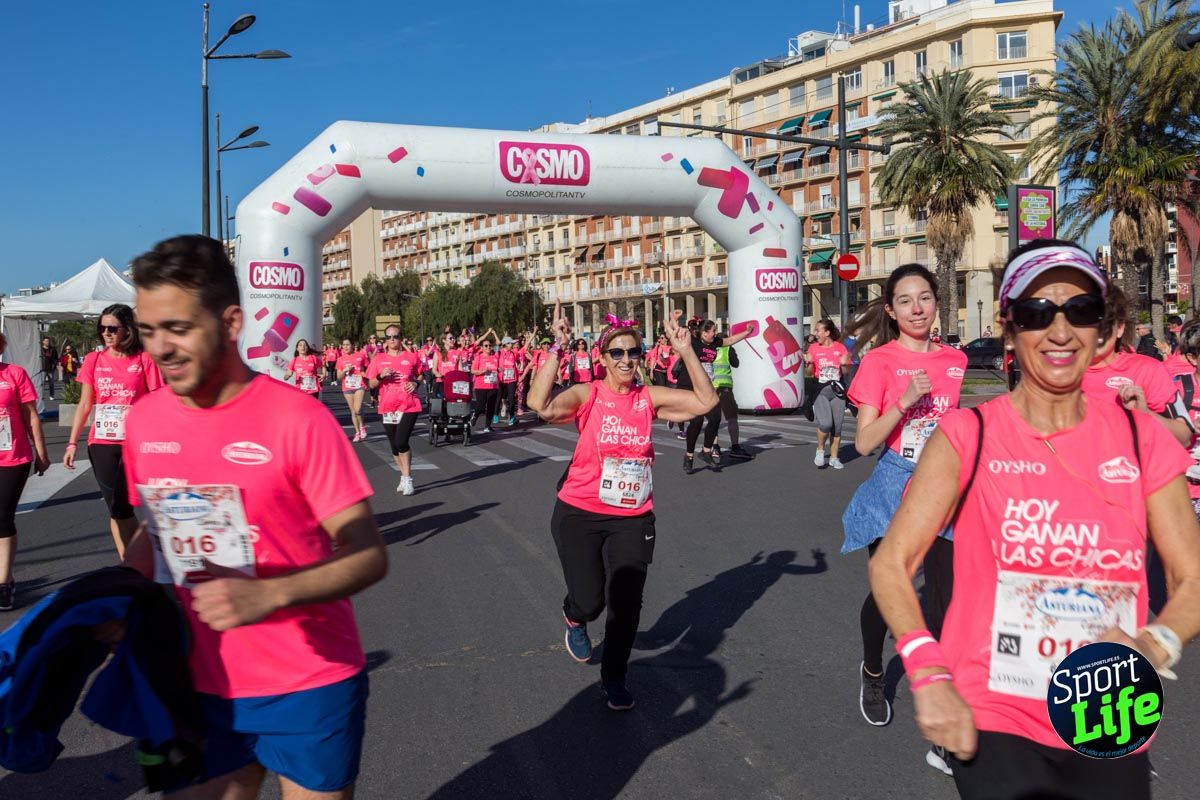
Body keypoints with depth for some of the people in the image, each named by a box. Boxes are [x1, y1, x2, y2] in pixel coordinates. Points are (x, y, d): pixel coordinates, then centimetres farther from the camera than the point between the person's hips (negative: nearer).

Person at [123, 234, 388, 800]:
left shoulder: (297, 418, -18)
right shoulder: (144, 421, -1)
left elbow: (368, 555, -17)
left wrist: (269, 594, -31)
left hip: (308, 687, -4)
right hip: (199, 686, 5)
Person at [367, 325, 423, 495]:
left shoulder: (412, 357, 2)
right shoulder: (378, 359, 5)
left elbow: (421, 375, 15)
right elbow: (372, 384, 8)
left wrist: (415, 383, -5)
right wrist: (381, 376, -12)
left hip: (409, 406, -3)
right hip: (387, 408, 3)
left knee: (401, 441, -16)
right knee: (394, 445, 11)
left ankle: (407, 478, -1)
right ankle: (405, 476, 28)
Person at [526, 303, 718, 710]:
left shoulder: (650, 398, 0)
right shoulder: (588, 395, -9)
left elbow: (705, 401, -6)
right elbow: (541, 405, -28)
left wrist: (686, 352, -12)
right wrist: (558, 349, -27)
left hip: (632, 519, 2)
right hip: (580, 515, -2)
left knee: (627, 601, 0)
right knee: (589, 601, 2)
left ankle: (614, 678, 25)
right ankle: (575, 618, 43)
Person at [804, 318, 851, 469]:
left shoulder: (840, 348, 3)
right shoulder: (813, 348, 2)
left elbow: (846, 372, 7)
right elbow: (810, 373, 7)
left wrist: (844, 364, -13)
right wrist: (809, 362, -13)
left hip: (837, 389, 1)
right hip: (820, 390, -1)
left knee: (837, 426, 4)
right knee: (825, 423, -19)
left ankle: (834, 458, 17)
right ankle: (820, 450, 6)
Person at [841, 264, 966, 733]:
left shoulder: (955, 360, 3)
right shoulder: (879, 360, -9)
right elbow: (864, 443, -13)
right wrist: (905, 401, -23)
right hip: (895, 486, -3)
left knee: (946, 594, 1)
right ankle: (872, 674, 36)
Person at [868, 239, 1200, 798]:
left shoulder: (1140, 438, -1)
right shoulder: (969, 436, -10)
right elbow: (891, 563, -9)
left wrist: (1154, 645, -17)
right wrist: (927, 675, -21)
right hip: (993, 722, -4)